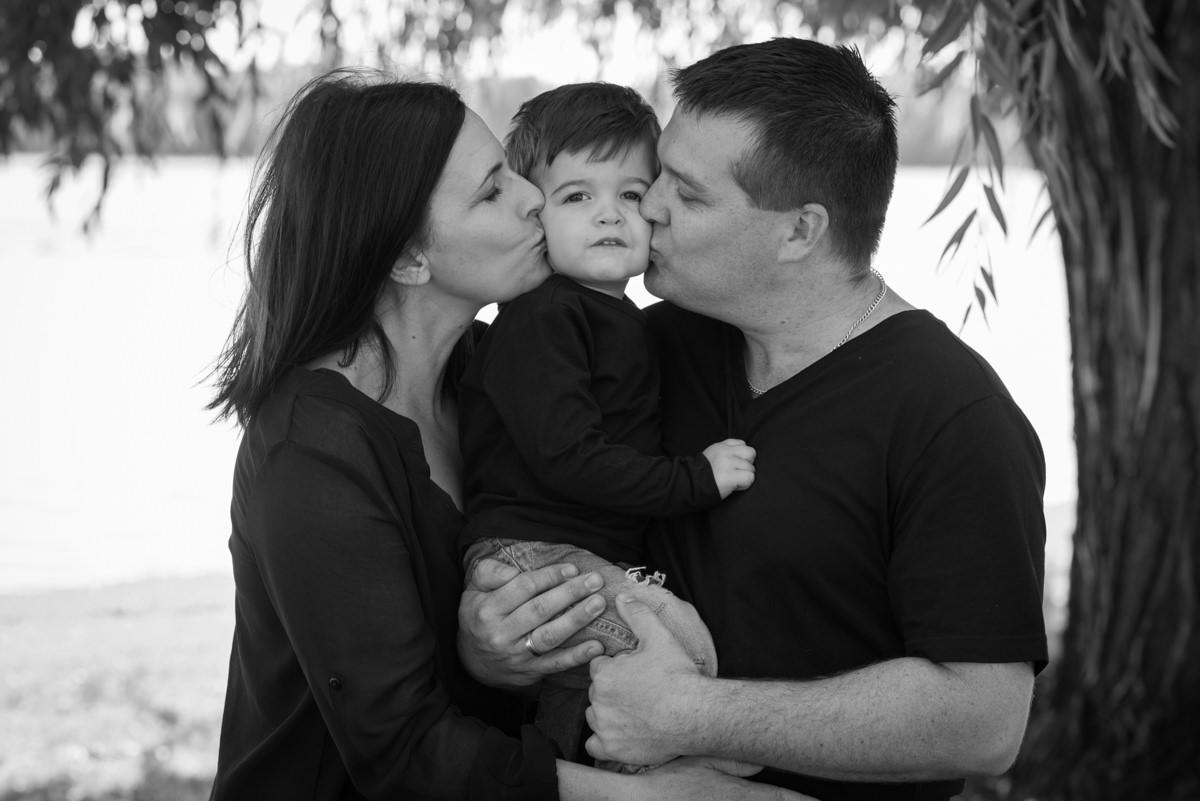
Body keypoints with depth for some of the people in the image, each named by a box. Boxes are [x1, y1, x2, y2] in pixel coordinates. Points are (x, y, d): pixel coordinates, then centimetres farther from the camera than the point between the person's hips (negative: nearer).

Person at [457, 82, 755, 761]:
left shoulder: (625, 322, 18)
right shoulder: (541, 318, -14)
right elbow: (565, 456, -22)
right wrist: (695, 479, -18)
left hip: (600, 551, 10)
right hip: (529, 550, -10)